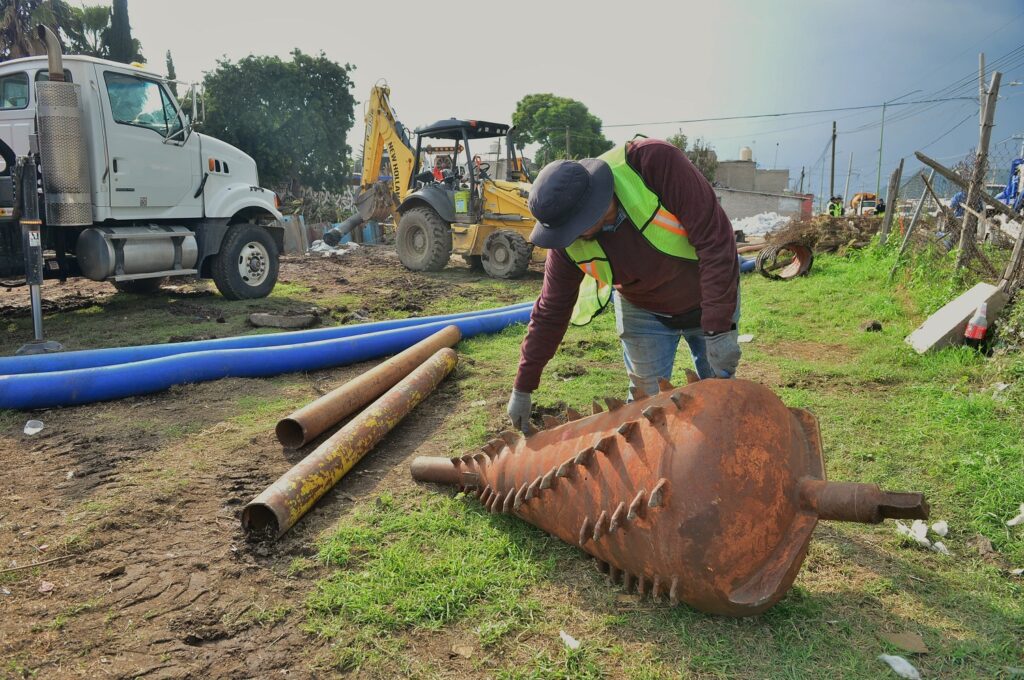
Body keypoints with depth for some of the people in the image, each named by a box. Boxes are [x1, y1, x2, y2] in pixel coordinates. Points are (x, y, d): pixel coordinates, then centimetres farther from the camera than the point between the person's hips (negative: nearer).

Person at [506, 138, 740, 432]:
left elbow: (715, 236, -32)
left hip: (711, 299, -1)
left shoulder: (654, 163, -35)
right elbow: (550, 313, -11)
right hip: (644, 312, 2)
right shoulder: (568, 243, -22)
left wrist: (719, 326, -33)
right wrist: (523, 388, -6)